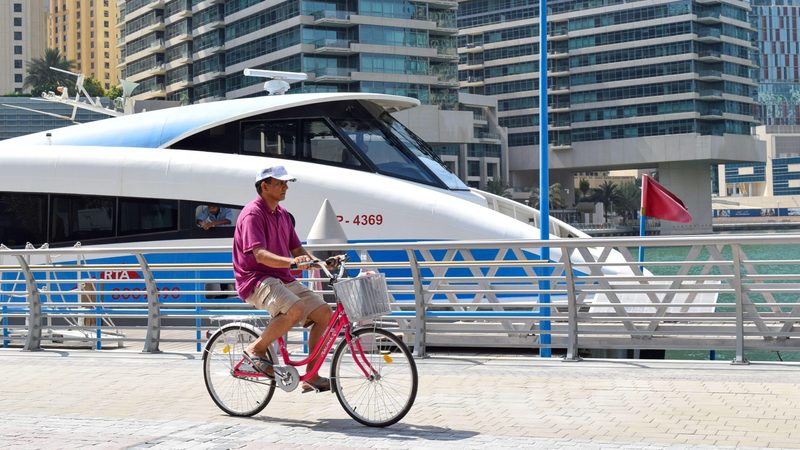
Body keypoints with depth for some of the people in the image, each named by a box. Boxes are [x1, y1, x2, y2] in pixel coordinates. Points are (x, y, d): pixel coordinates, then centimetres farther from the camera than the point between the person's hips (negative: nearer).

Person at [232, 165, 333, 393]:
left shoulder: (282, 214, 16)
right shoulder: (252, 214, -12)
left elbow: (297, 249, 16)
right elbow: (260, 255, -25)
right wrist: (292, 262, -40)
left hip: (283, 279, 9)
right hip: (257, 280, -9)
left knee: (323, 312, -5)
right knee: (295, 309, -34)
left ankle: (312, 377, 1)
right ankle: (256, 349, -12)